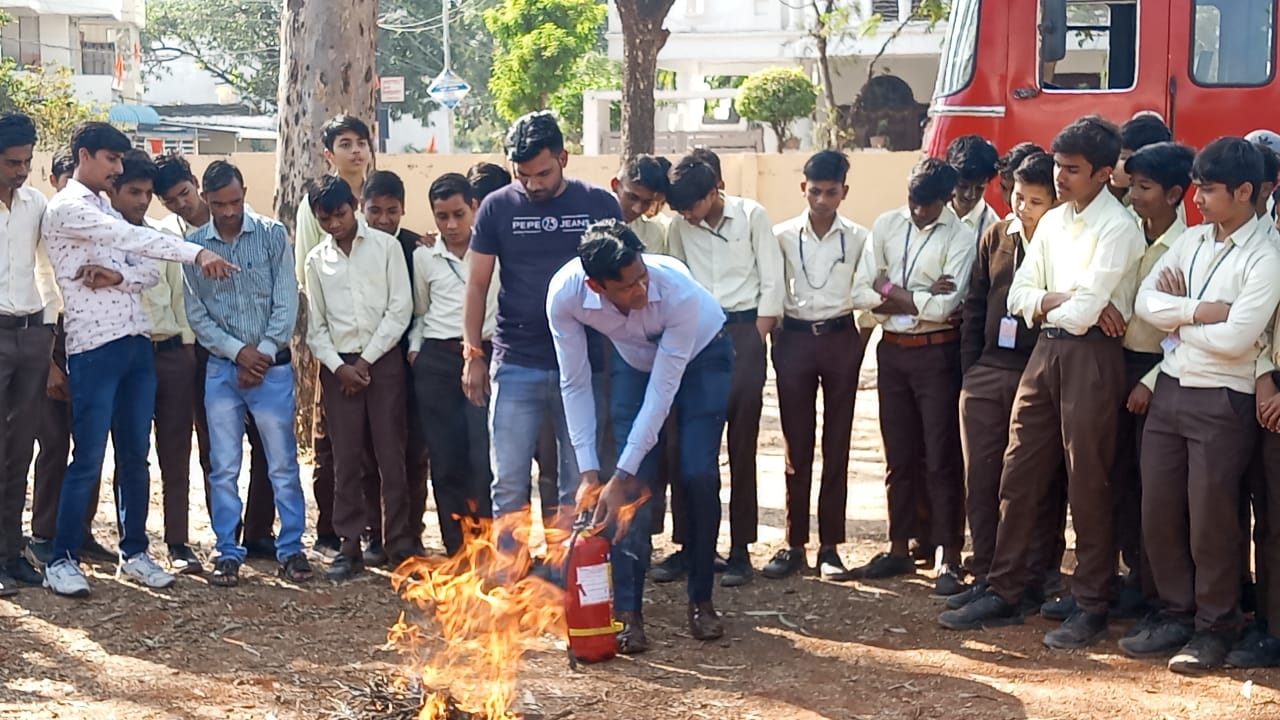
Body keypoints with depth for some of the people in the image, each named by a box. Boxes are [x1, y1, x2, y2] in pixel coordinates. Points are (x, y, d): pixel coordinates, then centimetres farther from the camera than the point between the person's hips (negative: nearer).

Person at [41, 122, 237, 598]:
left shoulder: (108, 211, 19)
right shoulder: (66, 209, -7)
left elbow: (149, 270, 11)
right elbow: (132, 238, -22)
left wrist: (118, 278, -11)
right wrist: (198, 253, -29)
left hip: (136, 344, 8)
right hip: (94, 348, -8)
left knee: (135, 456, 10)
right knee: (89, 458, -5)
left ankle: (134, 553, 19)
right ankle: (62, 560, 4)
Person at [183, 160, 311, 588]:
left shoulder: (272, 235, -1)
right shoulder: (193, 246, 3)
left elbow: (286, 304, -3)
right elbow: (196, 315, 1)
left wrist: (263, 355, -9)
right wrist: (238, 351, -10)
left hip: (272, 365, -1)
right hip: (221, 368, 1)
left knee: (282, 464, 3)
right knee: (224, 468, 5)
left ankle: (291, 549, 13)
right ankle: (228, 553, 13)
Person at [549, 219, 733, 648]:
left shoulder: (680, 293, -41)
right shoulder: (565, 295, -33)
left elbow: (662, 391, -35)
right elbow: (575, 384, -21)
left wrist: (621, 476, -34)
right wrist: (589, 471, -24)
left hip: (701, 357, -2)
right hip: (634, 360, 2)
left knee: (699, 477, -10)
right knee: (635, 484, -11)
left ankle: (701, 600, 8)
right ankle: (627, 612, -3)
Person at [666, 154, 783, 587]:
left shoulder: (751, 216, -1)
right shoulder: (680, 227, 6)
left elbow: (772, 283, -1)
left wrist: (755, 341, -5)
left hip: (743, 330, -3)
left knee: (741, 446, -1)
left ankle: (740, 550, 3)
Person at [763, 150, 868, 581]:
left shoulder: (858, 239, 2)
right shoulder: (783, 236, 3)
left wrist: (861, 342, 0)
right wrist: (774, 336, 0)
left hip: (841, 339, 0)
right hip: (794, 338, 0)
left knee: (836, 447, 3)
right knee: (796, 447, 4)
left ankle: (830, 546, 10)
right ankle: (794, 545, 10)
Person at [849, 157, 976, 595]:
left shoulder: (960, 237, -9)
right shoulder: (886, 226, 4)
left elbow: (944, 307, -18)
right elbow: (860, 293, -1)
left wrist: (891, 291, -7)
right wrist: (919, 298, -12)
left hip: (936, 351, -4)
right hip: (892, 349, 4)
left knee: (941, 458, 0)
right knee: (899, 456, 13)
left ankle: (948, 558, 7)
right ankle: (899, 549, 23)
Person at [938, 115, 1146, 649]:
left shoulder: (1118, 228, -11)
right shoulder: (1052, 222, 13)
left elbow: (1082, 313, -18)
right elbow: (1019, 296, 9)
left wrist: (1046, 305, 2)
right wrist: (1065, 297, -9)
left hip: (1092, 355, -7)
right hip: (1045, 351, 7)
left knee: (1087, 486, 0)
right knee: (1019, 477, 8)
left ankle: (1091, 607, 11)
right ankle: (1003, 594, 16)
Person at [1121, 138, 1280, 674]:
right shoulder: (1189, 242, 9)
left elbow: (1235, 338, -20)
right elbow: (1144, 301, -1)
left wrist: (1176, 313, -7)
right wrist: (1200, 311, -15)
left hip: (1221, 402, -6)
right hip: (1169, 389, 6)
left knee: (1211, 521, 2)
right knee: (1158, 513, 9)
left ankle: (1214, 627, 17)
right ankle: (1176, 615, 24)